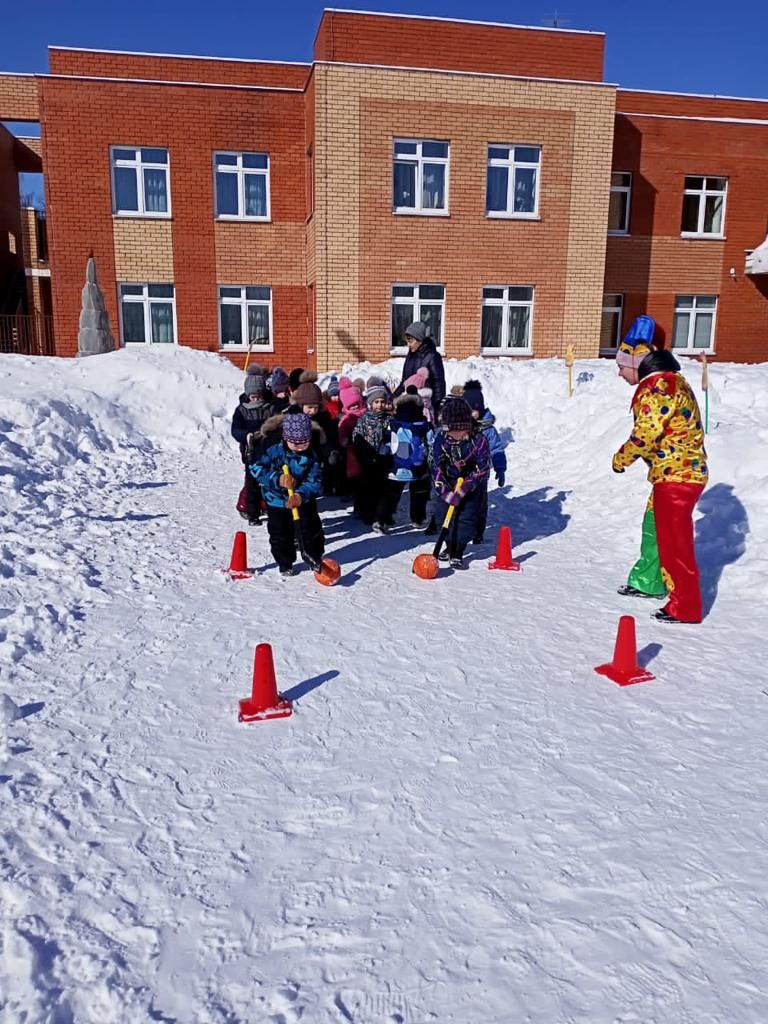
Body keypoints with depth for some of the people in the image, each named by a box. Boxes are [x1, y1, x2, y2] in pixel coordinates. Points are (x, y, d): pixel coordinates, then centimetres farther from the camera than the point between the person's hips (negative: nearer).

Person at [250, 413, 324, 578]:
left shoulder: (312, 456, -11)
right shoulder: (275, 451, -16)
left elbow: (314, 481, -17)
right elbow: (256, 468, -20)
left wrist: (301, 495, -36)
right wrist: (277, 479, -32)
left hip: (304, 500, 1)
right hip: (277, 501, -1)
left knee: (311, 530, 10)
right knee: (280, 535, 5)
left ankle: (316, 558, 35)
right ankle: (285, 564, 25)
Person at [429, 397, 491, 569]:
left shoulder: (478, 439, -26)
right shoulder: (440, 438, -19)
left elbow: (482, 468, -21)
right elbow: (435, 466, -15)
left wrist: (464, 488, -27)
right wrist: (446, 492, -23)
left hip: (473, 482, -3)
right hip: (449, 481, 3)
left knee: (468, 516, -7)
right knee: (445, 513, 4)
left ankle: (458, 553, 1)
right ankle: (450, 547, 22)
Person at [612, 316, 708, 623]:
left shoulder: (656, 387, -18)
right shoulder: (668, 379, 15)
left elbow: (645, 435, -24)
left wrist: (621, 459, -8)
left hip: (676, 474, -11)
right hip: (683, 470, 11)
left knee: (673, 540, -4)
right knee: (653, 528, 23)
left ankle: (686, 607, 5)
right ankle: (649, 581, 40)